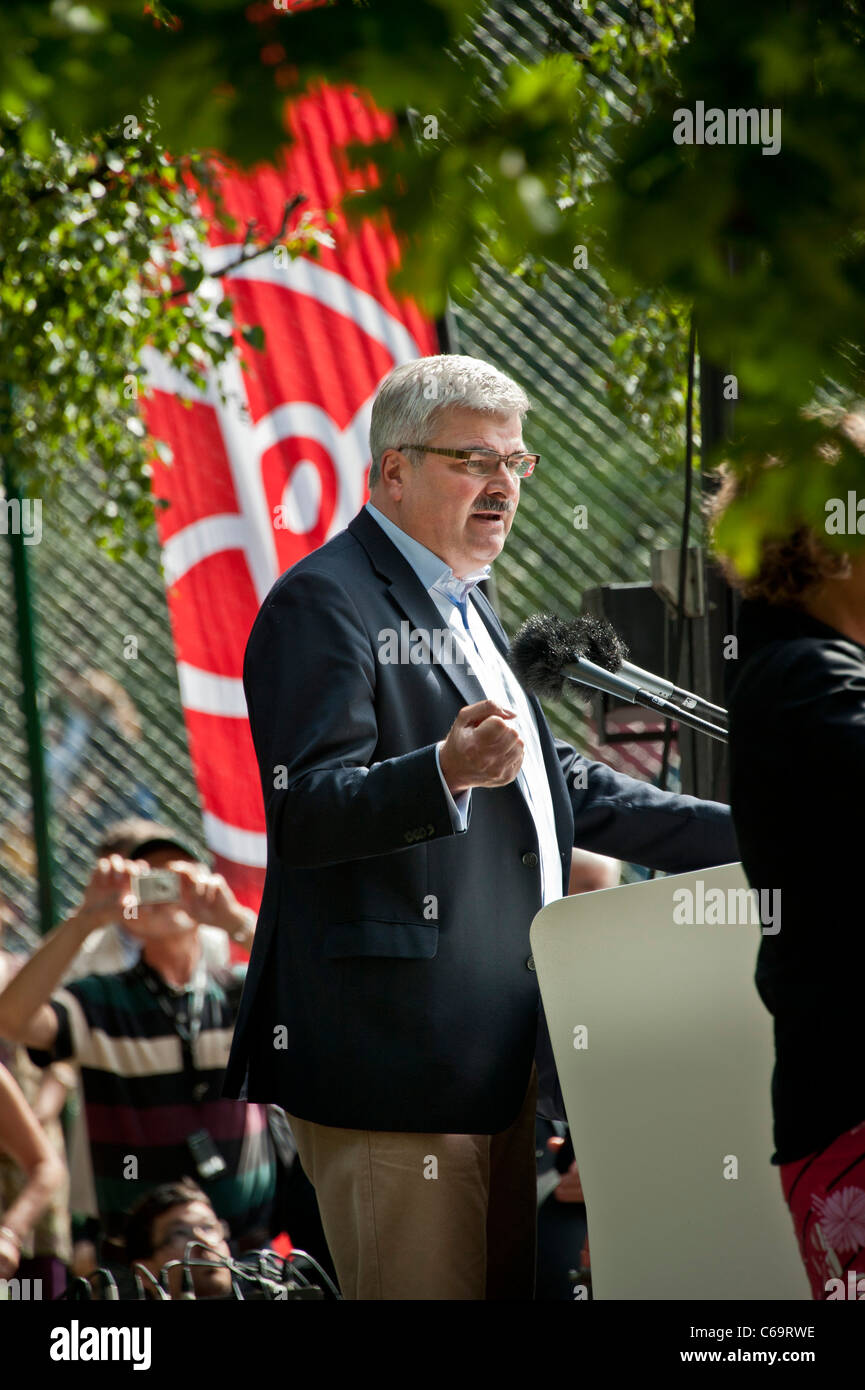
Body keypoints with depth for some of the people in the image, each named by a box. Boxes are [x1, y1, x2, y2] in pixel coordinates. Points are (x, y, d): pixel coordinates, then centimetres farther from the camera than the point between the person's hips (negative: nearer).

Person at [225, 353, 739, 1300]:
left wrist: (751, 838, 23)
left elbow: (560, 787, 30)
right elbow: (305, 813, -19)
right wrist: (447, 771, -37)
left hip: (497, 1058, 10)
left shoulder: (465, 610, 23)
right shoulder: (324, 604, -8)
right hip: (393, 1065, -10)